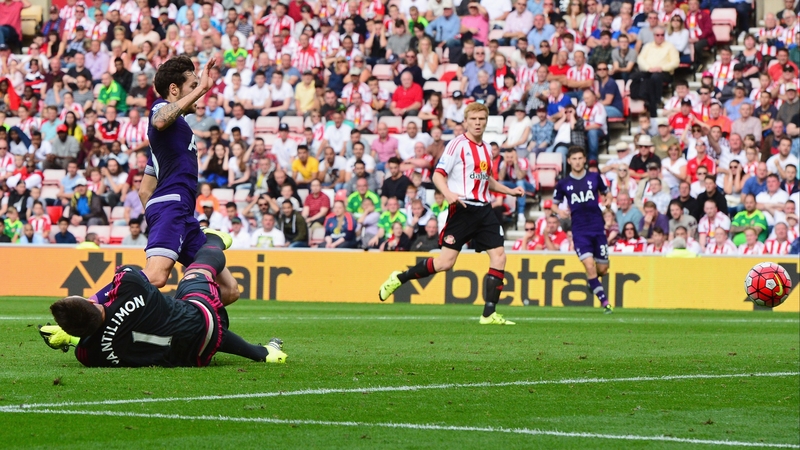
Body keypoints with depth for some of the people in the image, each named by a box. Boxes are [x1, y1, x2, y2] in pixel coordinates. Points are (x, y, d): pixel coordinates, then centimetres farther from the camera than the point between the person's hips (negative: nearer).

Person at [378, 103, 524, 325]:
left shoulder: (486, 148, 17)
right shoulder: (458, 144, -6)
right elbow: (438, 174, -10)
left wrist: (510, 191, 24)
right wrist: (448, 194, -27)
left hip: (484, 210, 7)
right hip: (463, 209, -7)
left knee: (499, 256, -5)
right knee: (445, 262, -9)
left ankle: (489, 314, -2)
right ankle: (398, 279, 10)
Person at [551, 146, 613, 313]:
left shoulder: (594, 177, 5)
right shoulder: (563, 183, 3)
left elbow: (605, 193, 19)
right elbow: (554, 204, 12)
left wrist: (608, 200, -4)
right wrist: (559, 211, -10)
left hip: (598, 227, 2)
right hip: (579, 230, -2)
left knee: (602, 269, 5)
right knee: (589, 265, -17)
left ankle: (593, 282, 42)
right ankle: (604, 302, -9)